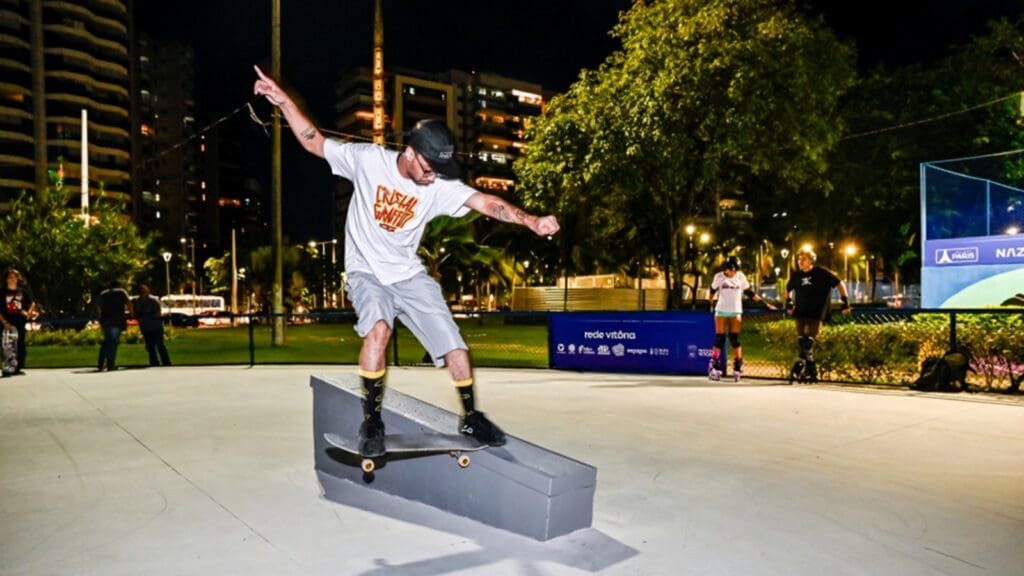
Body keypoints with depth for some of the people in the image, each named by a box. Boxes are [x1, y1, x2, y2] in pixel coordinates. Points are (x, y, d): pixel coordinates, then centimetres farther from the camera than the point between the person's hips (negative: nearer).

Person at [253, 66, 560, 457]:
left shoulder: (440, 187, -11)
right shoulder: (368, 160, -12)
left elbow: (485, 202, -25)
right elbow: (314, 142, -3)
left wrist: (531, 221, -39)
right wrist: (283, 101, -14)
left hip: (409, 275, 3)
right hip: (366, 273, -2)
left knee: (455, 346, -4)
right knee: (378, 329, -32)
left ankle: (471, 418, 18)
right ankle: (372, 419, -15)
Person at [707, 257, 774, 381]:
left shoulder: (741, 277, 1)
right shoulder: (719, 277, -4)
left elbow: (749, 292, 8)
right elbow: (713, 290, 11)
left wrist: (764, 303, 6)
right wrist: (712, 303, 10)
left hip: (736, 312, 1)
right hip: (721, 311, -1)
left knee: (735, 338, -4)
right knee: (720, 338, -3)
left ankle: (738, 367, 1)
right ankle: (714, 367, 3)